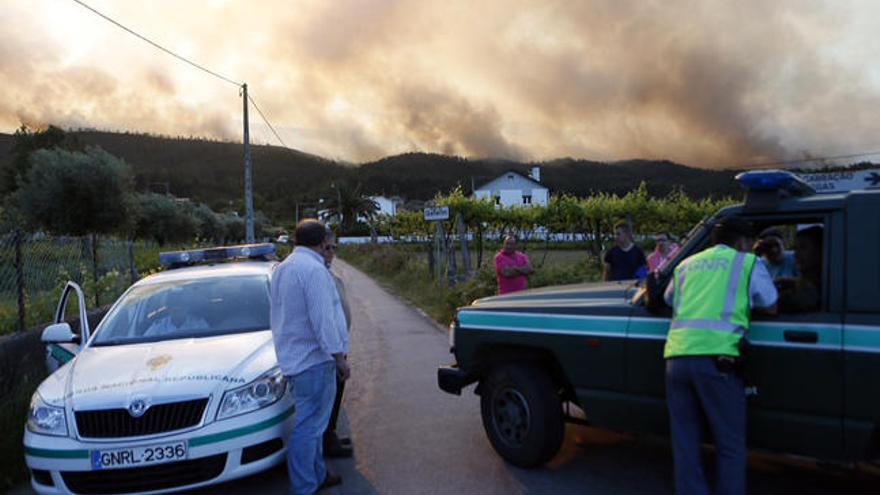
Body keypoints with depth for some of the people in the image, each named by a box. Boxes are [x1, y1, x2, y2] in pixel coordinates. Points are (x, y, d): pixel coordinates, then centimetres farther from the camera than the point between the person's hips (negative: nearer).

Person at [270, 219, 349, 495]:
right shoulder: (314, 269, -18)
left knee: (311, 423, 19)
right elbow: (322, 319, -21)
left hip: (292, 356, 10)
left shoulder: (281, 269, 13)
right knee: (308, 426, -4)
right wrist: (339, 356, -15)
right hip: (314, 358, -10)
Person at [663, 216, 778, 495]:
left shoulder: (686, 265, 24)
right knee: (730, 447, 6)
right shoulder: (748, 263, 12)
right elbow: (771, 308, 19)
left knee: (685, 446, 11)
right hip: (716, 358, -4)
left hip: (676, 356, 4)